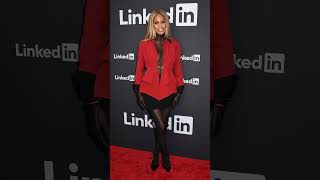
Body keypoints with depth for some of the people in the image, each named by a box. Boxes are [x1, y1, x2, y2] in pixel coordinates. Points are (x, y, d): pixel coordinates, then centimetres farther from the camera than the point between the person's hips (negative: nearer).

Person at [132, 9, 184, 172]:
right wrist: (138, 92, 1)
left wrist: (179, 92, 3)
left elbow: (178, 70, 6)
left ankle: (156, 155, 33)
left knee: (160, 126, 11)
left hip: (168, 91, 2)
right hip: (149, 91, -2)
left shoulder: (174, 45, 2)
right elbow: (139, 69, 3)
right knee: (161, 126, -4)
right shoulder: (144, 45, -2)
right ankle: (166, 157, 19)